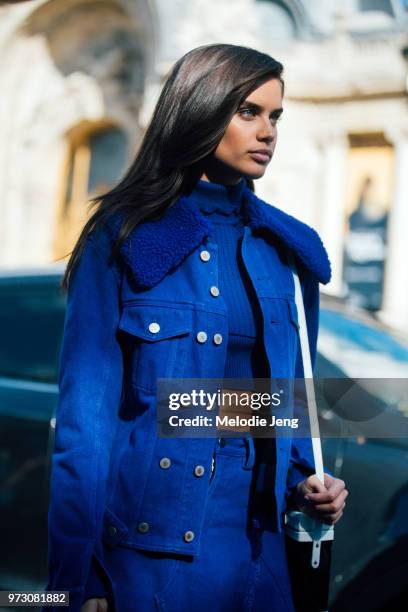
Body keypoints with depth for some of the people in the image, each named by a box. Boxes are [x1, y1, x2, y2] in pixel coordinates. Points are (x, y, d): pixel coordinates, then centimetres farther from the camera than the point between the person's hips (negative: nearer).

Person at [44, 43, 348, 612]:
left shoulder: (284, 248, 7)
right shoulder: (125, 238, -7)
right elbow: (85, 411, -10)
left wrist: (302, 480, -3)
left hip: (258, 538, 5)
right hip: (150, 538, -5)